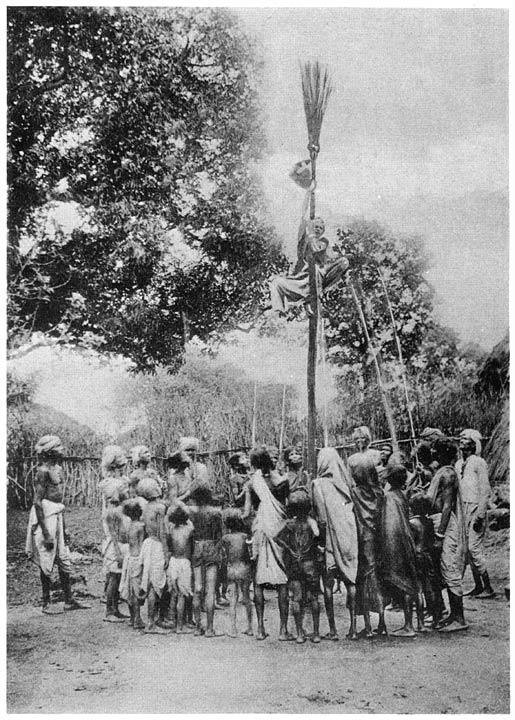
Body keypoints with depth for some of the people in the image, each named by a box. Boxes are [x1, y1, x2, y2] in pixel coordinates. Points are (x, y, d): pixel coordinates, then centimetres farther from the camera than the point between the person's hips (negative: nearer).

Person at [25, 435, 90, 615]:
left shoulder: (57, 468, 10)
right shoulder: (44, 471, -16)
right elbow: (37, 502, -19)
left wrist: (63, 528, 20)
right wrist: (46, 534, -21)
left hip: (57, 515, 9)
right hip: (45, 518, -9)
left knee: (64, 560, 12)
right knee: (47, 563, 1)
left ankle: (69, 600, 20)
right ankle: (46, 603, 13)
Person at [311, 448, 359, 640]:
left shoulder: (318, 484, -7)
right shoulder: (345, 483, 4)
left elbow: (320, 517, -10)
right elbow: (351, 509, 7)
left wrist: (320, 537, -2)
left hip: (330, 536, -4)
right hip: (349, 535, 4)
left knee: (328, 583, 4)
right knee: (350, 580, 9)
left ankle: (332, 629, 4)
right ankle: (353, 627, 9)